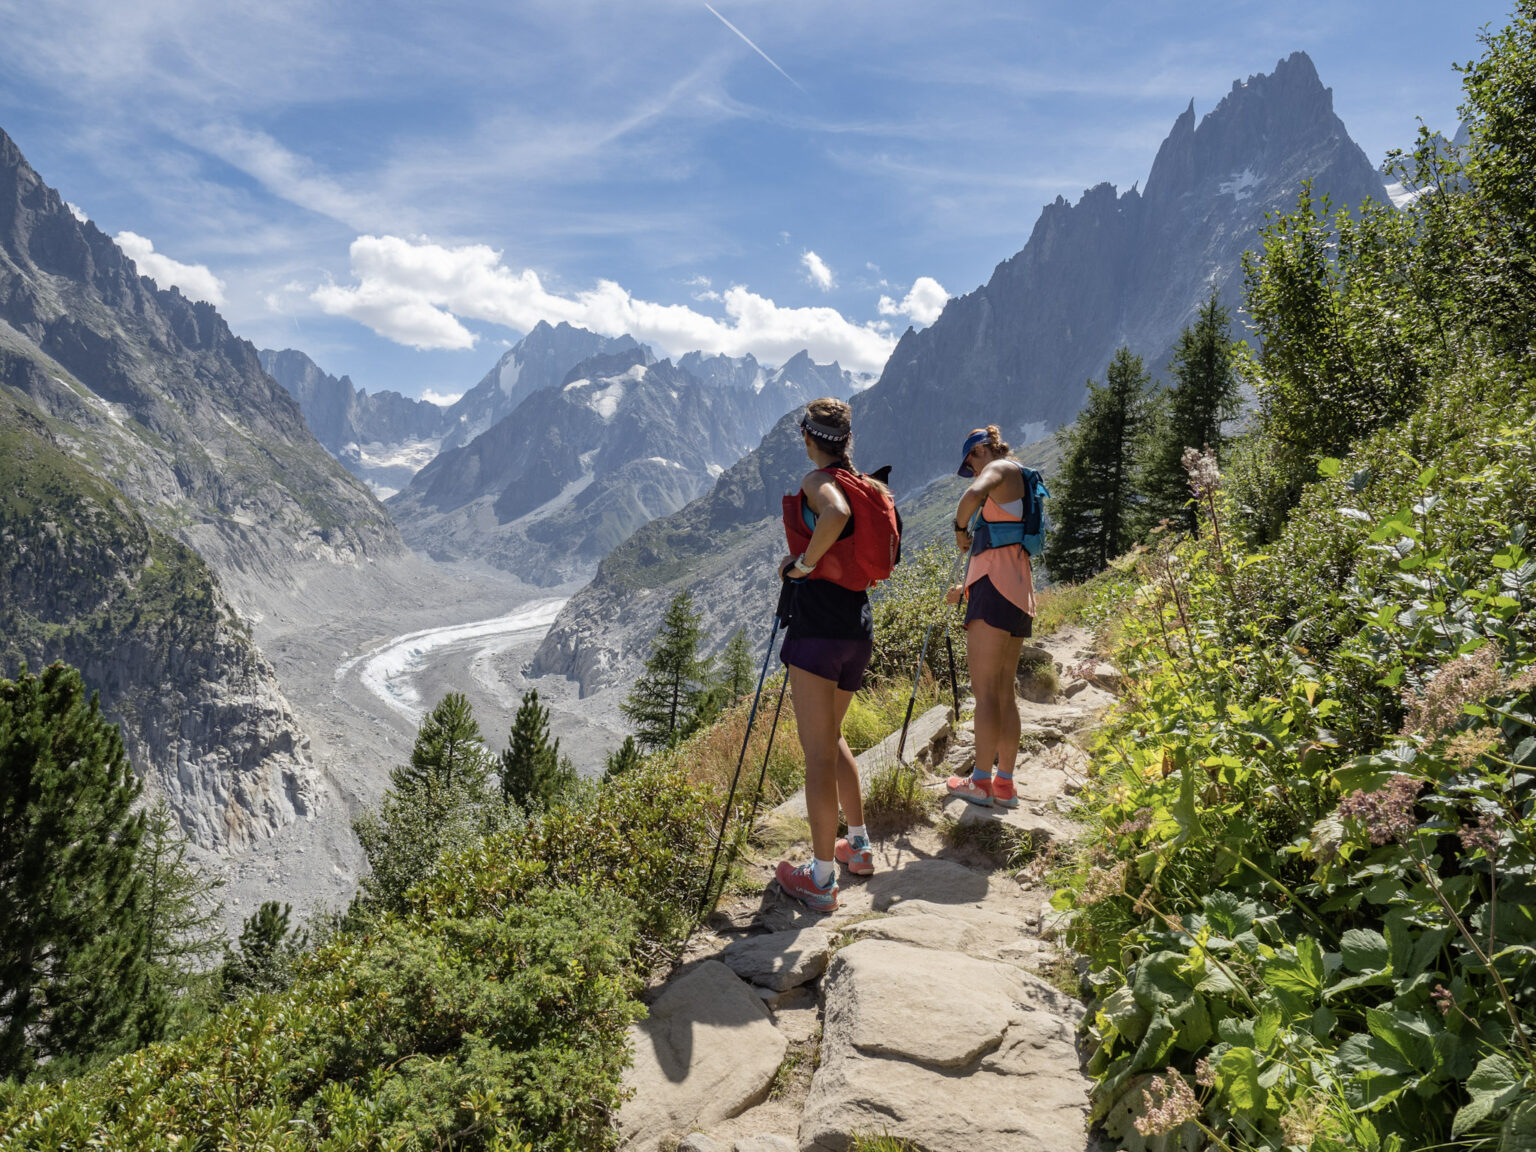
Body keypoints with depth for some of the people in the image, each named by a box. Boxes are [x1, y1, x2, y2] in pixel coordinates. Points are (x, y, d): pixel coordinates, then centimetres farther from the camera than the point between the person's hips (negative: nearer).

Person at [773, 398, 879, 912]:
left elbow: (837, 513, -33)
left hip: (818, 623, -8)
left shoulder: (818, 480, -9)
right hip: (859, 626, 8)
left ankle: (821, 879, 5)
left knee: (817, 753, -2)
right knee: (830, 739, 25)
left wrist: (803, 563, -19)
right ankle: (858, 846, 33)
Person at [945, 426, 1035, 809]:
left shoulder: (1001, 468, -1)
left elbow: (972, 495, -27)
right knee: (1004, 692, 10)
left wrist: (960, 528, -8)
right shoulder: (1021, 484, 26)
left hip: (996, 590, -9)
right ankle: (1005, 785, 13)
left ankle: (982, 782, -3)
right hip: (1020, 597, 9)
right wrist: (968, 589, 33)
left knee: (985, 691, -6)